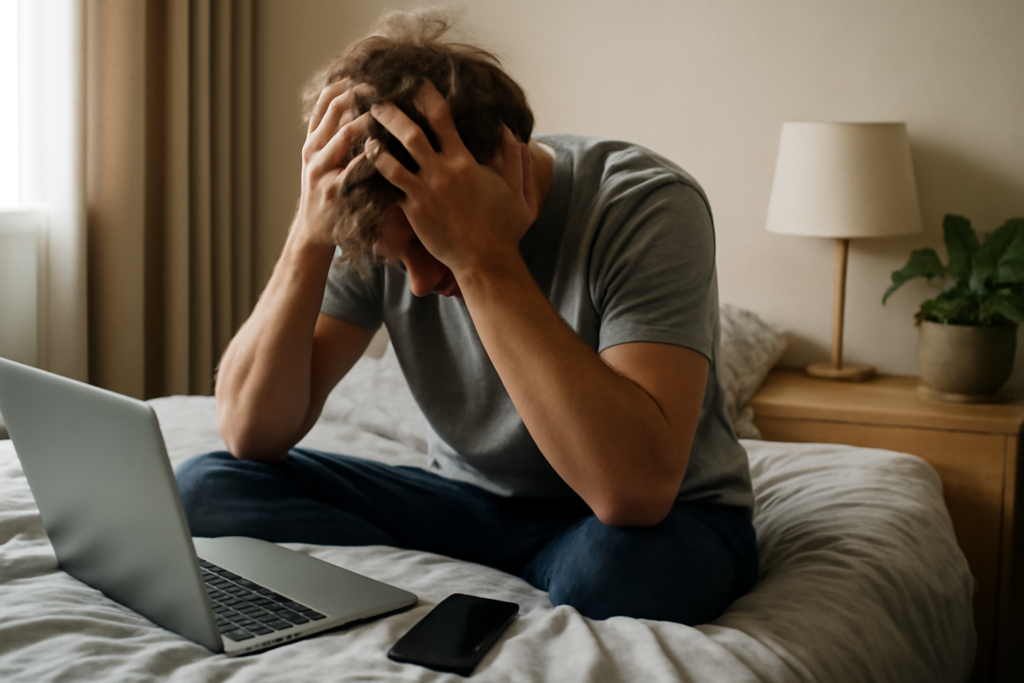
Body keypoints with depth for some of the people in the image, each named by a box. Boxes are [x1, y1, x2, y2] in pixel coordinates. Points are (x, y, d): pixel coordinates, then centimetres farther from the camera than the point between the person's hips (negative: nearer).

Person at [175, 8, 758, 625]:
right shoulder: (386, 223, -10)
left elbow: (635, 491, -38)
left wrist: (482, 255, -39)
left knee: (622, 566, -42)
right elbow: (252, 435, -13)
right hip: (473, 503, 6)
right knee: (207, 487, -11)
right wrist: (311, 236, -27)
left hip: (665, 515, -5)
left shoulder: (647, 205, -24)